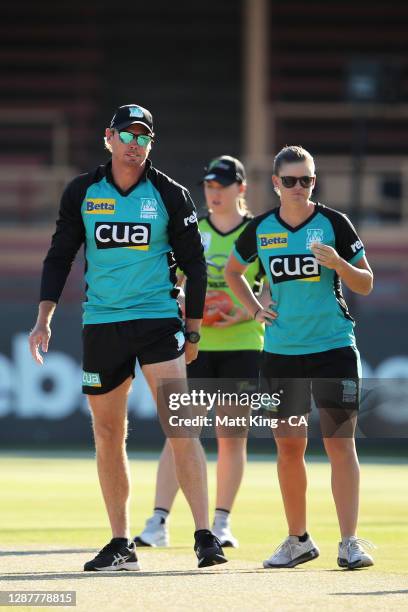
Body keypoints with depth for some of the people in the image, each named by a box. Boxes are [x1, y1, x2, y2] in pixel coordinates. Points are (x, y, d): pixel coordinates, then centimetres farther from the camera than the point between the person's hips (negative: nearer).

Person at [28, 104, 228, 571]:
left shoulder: (170, 195, 0)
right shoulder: (82, 192, 4)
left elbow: (193, 262, 6)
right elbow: (60, 256, 10)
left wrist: (193, 330, 5)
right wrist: (44, 319, 1)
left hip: (158, 320, -3)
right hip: (100, 323, 3)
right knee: (107, 437, 6)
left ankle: (204, 536, -16)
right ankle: (120, 545, 15)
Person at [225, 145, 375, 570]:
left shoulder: (334, 223, -3)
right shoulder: (261, 229, 4)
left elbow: (365, 285, 0)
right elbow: (232, 271, 23)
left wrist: (338, 263, -19)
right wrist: (254, 310, 9)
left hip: (334, 346, -3)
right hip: (281, 351, 3)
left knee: (340, 442, -8)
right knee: (289, 446, 6)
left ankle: (349, 543, -8)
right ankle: (298, 540, 19)